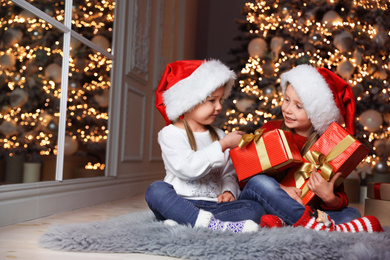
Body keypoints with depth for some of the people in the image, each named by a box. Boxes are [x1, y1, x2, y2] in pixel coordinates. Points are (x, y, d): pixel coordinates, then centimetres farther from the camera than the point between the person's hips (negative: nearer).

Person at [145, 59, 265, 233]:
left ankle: (182, 223, -31)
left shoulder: (218, 135, 19)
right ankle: (213, 224, -46)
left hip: (212, 206, 5)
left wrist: (229, 191, -4)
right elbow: (188, 168, -18)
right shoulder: (171, 134, -1)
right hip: (180, 203, -4)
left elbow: (229, 173, 19)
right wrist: (223, 145, -15)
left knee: (254, 209, -21)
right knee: (156, 190, -34)